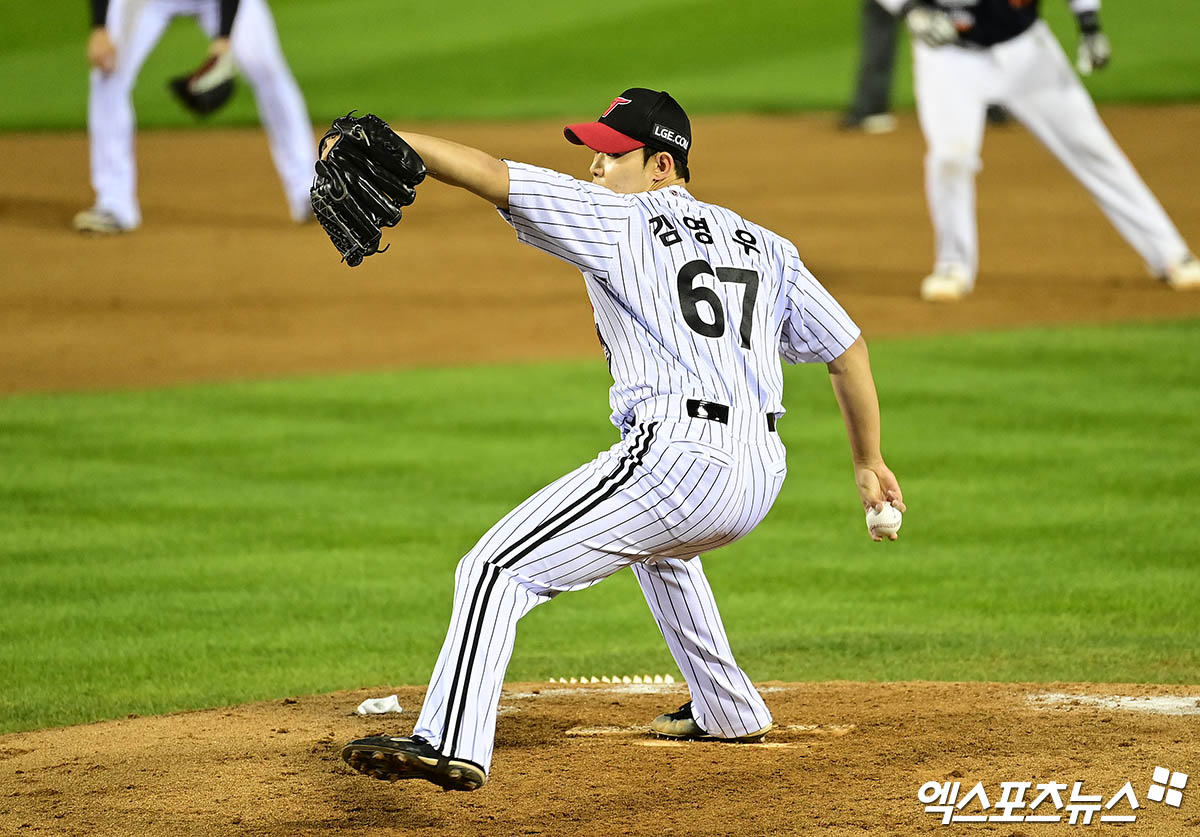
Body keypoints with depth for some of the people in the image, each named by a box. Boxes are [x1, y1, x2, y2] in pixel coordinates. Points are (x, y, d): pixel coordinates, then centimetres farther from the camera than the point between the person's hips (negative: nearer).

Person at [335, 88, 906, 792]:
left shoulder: (621, 220, 3)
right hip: (762, 476, 8)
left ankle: (452, 743, -27)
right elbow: (848, 348, 21)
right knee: (658, 544, 41)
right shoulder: (763, 246, 21)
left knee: (499, 568, -10)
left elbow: (490, 176, -5)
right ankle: (729, 712, 44)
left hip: (675, 461, -8)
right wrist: (869, 462, 28)